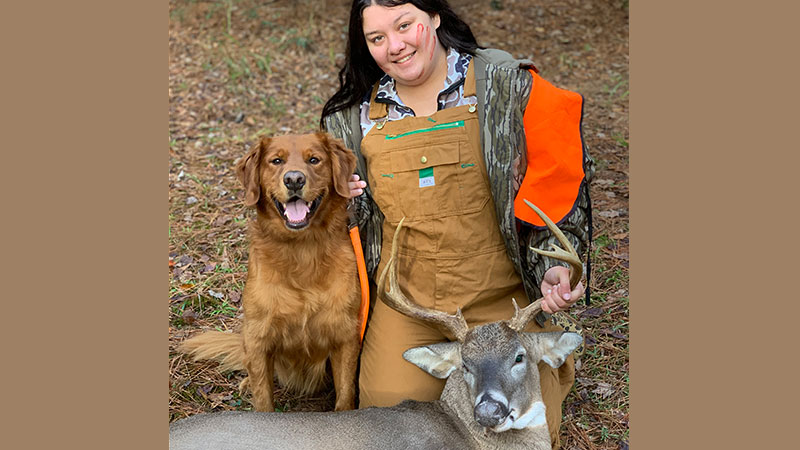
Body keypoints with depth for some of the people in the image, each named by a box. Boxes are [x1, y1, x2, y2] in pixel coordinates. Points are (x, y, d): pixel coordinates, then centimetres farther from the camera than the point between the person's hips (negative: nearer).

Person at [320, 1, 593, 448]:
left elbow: (555, 182, -2)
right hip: (405, 297, 3)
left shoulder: (504, 83, -5)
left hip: (500, 295, -2)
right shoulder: (358, 113, 4)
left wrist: (555, 264, -14)